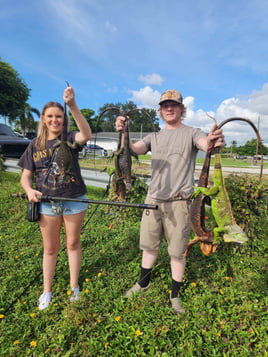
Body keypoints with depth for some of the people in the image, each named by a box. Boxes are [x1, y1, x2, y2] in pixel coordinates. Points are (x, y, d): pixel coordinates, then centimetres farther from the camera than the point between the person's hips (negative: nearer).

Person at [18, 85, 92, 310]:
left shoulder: (70, 139, -4)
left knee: (73, 244, 13)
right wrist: (29, 190, -16)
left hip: (74, 201, -2)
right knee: (50, 248, 15)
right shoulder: (35, 145, 4)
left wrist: (73, 106, -37)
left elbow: (87, 135, -27)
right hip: (47, 203, 2)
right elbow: (25, 176, 5)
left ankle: (74, 287, 33)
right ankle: (47, 291, 34)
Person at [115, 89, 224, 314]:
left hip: (178, 201, -4)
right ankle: (144, 282, 40)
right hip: (153, 198, 4)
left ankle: (175, 295, 29)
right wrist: (123, 134, -24)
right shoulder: (155, 137, 13)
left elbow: (206, 144, -20)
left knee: (177, 251, 7)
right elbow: (135, 149, -4)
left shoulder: (191, 133, 2)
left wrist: (215, 142, -44)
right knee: (149, 245, 18)